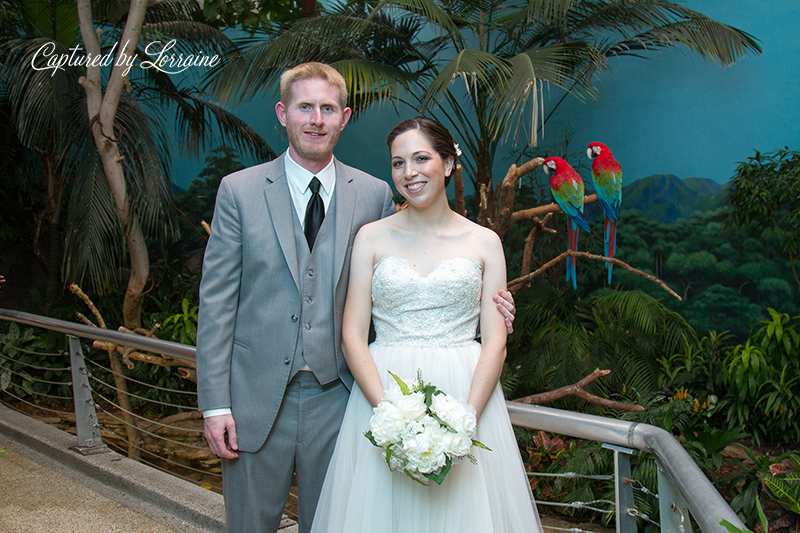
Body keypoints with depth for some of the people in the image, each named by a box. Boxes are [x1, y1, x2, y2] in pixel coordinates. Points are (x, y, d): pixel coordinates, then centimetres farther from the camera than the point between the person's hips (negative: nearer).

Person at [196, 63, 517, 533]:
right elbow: (217, 301, -3)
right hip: (257, 397, -1)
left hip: (335, 395, 1)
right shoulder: (239, 191, -1)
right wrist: (215, 403, -7)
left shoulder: (376, 195, 2)